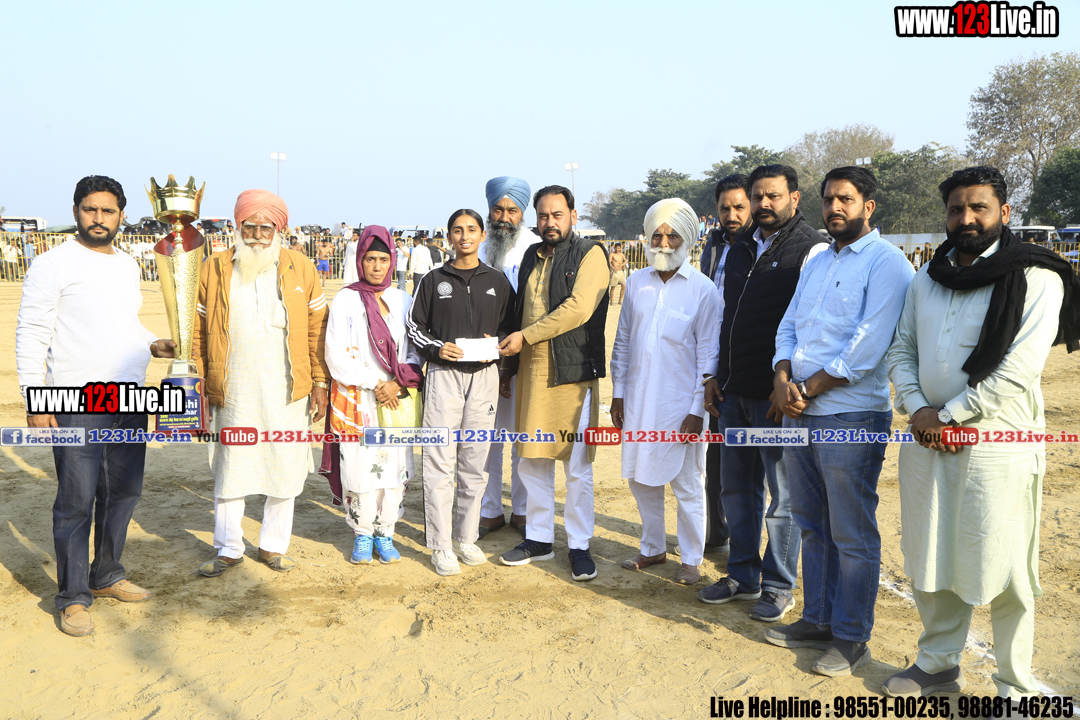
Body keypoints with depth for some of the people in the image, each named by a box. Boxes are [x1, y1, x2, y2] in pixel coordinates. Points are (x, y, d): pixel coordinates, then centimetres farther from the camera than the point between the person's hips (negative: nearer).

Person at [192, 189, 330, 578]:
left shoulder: (300, 268, 3)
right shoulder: (214, 268, 4)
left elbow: (317, 329, 5)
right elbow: (198, 332, 7)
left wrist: (320, 383, 1)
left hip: (287, 393, 0)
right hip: (233, 392, 0)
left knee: (284, 470, 9)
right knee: (229, 472, 7)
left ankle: (273, 545, 26)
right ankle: (228, 549, 23)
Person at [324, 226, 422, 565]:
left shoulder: (403, 300, 10)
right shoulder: (345, 300, 2)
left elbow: (417, 351, 8)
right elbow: (337, 355, -3)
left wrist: (399, 382, -8)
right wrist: (374, 382, -9)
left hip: (397, 398, 2)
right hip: (357, 400, -2)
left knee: (394, 464, 2)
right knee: (360, 467, -3)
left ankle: (385, 532, 17)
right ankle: (362, 535, 15)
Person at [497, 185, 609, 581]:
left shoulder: (590, 254, -4)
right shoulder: (532, 256, 16)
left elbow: (578, 308, -17)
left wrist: (525, 336, -14)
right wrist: (511, 362, 17)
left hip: (573, 371, -6)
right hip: (531, 370, 6)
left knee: (577, 467, 1)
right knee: (532, 461, 11)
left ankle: (580, 546, 13)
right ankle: (538, 538, 24)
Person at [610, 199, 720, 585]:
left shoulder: (703, 289, -6)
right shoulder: (637, 282, 7)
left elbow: (708, 353, -6)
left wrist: (697, 409, -9)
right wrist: (618, 392, 10)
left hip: (679, 402, -4)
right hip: (638, 398, 5)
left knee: (687, 483, 4)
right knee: (641, 477, 13)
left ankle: (691, 559, 20)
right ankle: (653, 548, 31)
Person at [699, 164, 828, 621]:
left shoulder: (812, 250, -6)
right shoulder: (739, 250, 15)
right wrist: (715, 377, 16)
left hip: (777, 393, -7)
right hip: (735, 392, 7)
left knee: (782, 494, 4)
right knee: (737, 488, 14)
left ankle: (778, 586, 17)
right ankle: (742, 575, 28)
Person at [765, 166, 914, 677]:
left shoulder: (886, 262, -8)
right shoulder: (816, 263, 17)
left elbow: (868, 346, -17)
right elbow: (788, 327, 12)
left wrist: (806, 389, -13)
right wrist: (782, 380, -7)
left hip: (851, 418, -7)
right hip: (799, 417, 8)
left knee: (852, 535, 3)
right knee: (812, 527, 17)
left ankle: (851, 639, 17)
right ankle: (817, 620, 30)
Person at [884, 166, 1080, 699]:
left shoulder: (1036, 279, -7)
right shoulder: (928, 276, 11)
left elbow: (1017, 371, -15)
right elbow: (901, 350, 11)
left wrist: (948, 416, -12)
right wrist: (918, 410, -6)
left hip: (997, 445, -5)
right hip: (925, 439, 5)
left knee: (1004, 575, 3)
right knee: (929, 561, 15)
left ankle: (1016, 689, 21)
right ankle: (938, 665, 33)